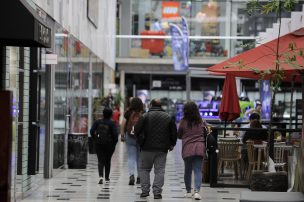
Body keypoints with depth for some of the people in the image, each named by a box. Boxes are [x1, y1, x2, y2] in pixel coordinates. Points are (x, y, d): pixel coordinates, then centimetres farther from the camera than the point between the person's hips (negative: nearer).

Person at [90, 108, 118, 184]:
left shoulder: (98, 122, 1)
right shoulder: (112, 123, -7)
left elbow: (92, 131, -3)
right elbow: (115, 134, -13)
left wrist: (95, 139, 9)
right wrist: (114, 142, 1)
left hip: (98, 144, 1)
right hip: (109, 144, -1)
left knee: (100, 161, 1)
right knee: (107, 161, 15)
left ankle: (101, 176, -20)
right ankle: (107, 178, 24)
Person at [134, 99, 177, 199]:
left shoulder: (145, 116, -5)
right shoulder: (168, 117, 5)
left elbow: (136, 131, -8)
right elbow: (174, 133, 7)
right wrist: (172, 144, 19)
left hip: (147, 148, -1)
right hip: (162, 149, 1)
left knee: (145, 169, 13)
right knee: (160, 170, 4)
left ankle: (145, 190, 7)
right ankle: (157, 192, -4)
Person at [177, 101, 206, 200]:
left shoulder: (183, 122, -3)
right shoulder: (201, 122, 1)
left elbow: (179, 135, 8)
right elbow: (206, 133, 16)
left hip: (187, 149, 0)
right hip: (199, 148, 0)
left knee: (188, 171, 13)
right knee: (198, 171, -2)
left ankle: (188, 191, 22)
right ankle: (197, 191, -18)